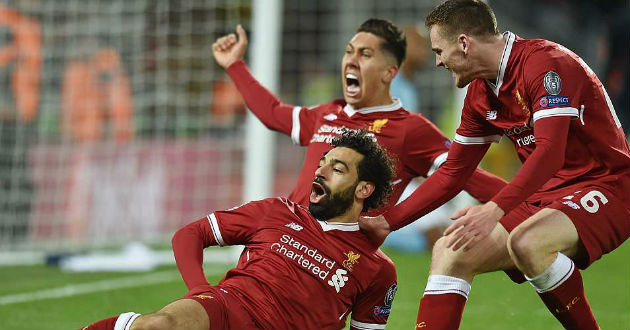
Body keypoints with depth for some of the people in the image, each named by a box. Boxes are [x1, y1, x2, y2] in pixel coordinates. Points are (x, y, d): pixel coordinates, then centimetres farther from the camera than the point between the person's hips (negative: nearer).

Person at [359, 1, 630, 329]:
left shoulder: (547, 63, -18)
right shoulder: (481, 93, 9)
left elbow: (550, 151, -31)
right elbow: (452, 173, 16)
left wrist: (494, 210, -41)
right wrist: (387, 220, 10)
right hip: (545, 195, 9)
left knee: (525, 243, -35)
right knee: (449, 253, -3)